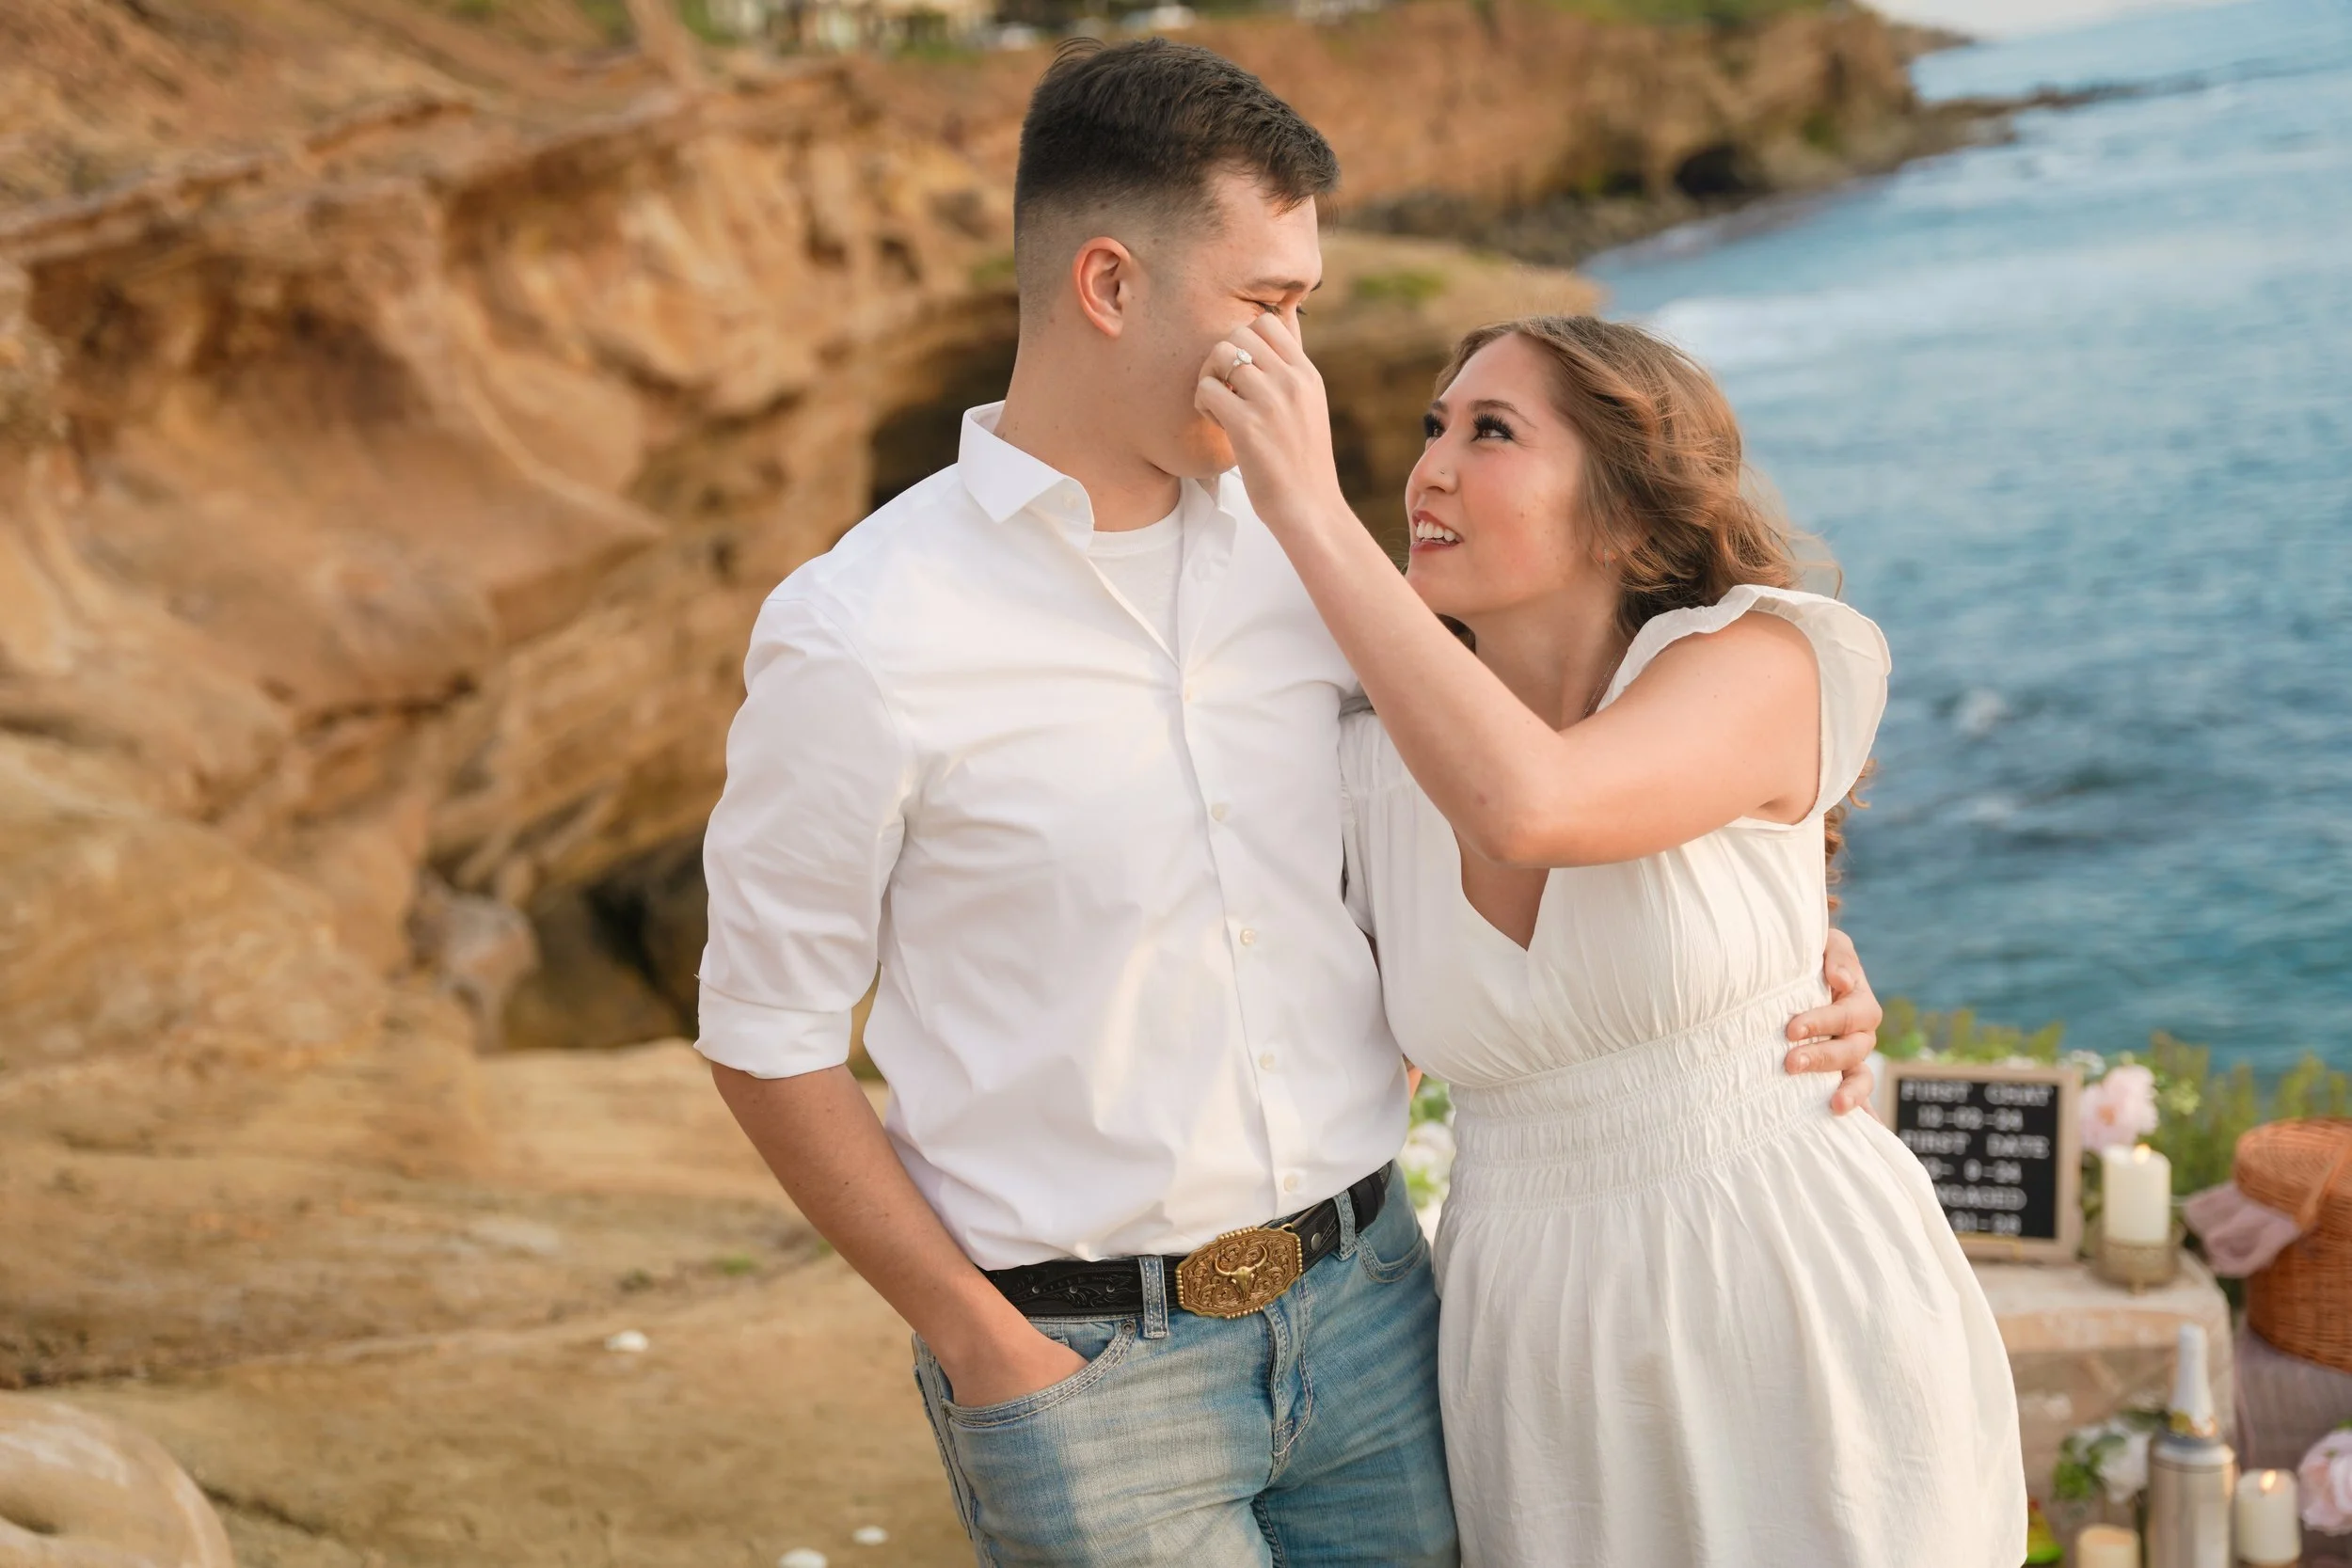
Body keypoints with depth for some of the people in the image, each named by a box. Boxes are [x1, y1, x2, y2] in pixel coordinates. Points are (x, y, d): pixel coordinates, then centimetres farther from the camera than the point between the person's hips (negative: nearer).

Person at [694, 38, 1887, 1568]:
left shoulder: (1296, 551, 3)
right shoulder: (857, 645, -12)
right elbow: (768, 1036, -6)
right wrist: (976, 1343, -9)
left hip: (1367, 1306, 5)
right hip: (1083, 1356, -4)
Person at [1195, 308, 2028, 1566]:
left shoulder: (1762, 661, -12)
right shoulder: (1377, 779, 0)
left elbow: (1528, 804, -31)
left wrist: (1309, 506, -26)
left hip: (1804, 1330, -4)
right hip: (1546, 1374, 4)